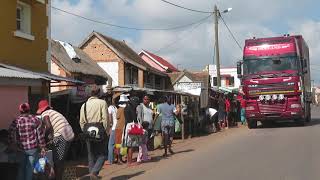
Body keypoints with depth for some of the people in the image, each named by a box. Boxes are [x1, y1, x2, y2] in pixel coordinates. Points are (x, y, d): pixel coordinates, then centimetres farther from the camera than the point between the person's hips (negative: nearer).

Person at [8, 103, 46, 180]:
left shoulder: (16, 121, -5)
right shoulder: (35, 119, -5)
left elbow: (11, 135, -12)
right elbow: (40, 134, -6)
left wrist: (12, 145, 2)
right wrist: (43, 147, 1)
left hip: (21, 148, 1)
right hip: (33, 148, -1)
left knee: (21, 167, 20)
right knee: (30, 167, 12)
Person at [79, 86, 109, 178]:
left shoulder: (84, 105, 10)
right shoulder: (102, 102, -4)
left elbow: (82, 121, 9)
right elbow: (105, 118, -9)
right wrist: (106, 132, -2)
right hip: (99, 130, -4)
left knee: (91, 155, 14)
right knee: (101, 154, 2)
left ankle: (92, 171, 16)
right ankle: (94, 171, -16)